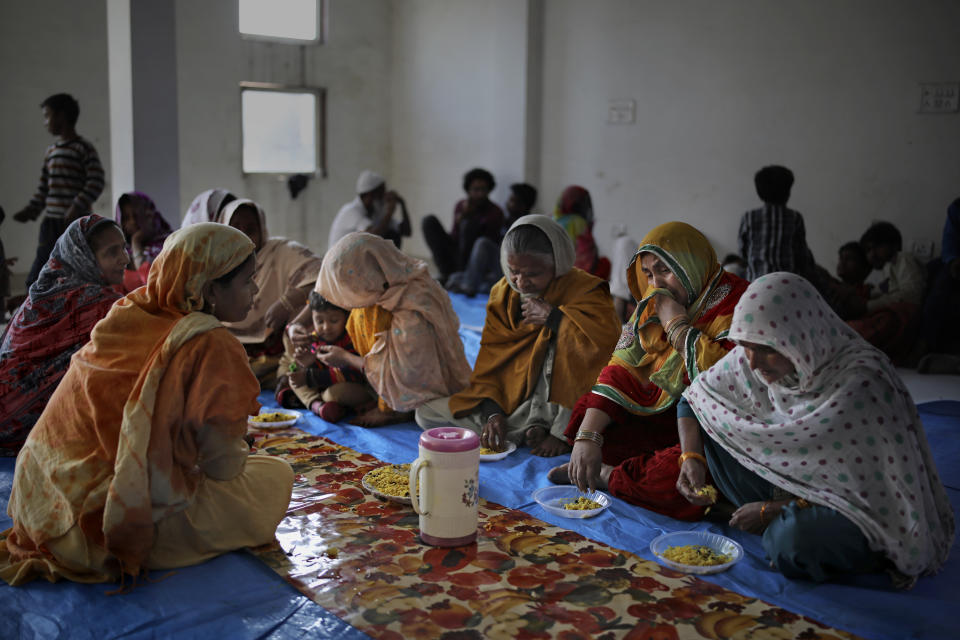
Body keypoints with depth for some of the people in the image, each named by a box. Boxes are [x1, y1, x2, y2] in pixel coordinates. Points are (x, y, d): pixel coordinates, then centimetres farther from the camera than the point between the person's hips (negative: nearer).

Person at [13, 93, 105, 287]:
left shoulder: (83, 148, -4)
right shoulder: (50, 151, 19)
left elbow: (96, 182, -13)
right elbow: (44, 187, 23)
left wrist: (78, 207, -23)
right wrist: (31, 210, 10)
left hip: (75, 223, -7)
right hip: (51, 224, 7)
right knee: (35, 279, 4)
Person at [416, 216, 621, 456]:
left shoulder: (583, 289, -14)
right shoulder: (503, 293, 2)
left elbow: (611, 336, -34)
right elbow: (491, 356, -2)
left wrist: (552, 315, -27)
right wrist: (493, 413, -17)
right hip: (509, 396, 5)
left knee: (566, 330, -30)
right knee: (426, 413, -6)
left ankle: (563, 431, -23)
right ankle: (534, 429, -13)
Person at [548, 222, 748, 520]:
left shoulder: (736, 305, -17)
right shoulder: (652, 306, 6)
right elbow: (620, 372, -1)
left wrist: (677, 325, -20)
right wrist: (587, 436, -15)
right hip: (661, 420, 6)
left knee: (678, 475, -34)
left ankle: (608, 475, -9)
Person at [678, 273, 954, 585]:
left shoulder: (861, 384, -29)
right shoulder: (756, 358, -10)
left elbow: (866, 492, -24)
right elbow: (697, 395, 5)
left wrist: (770, 509, -19)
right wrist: (692, 458, -12)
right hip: (797, 486, 7)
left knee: (793, 540, -39)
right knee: (710, 427, -8)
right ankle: (779, 523, -4)